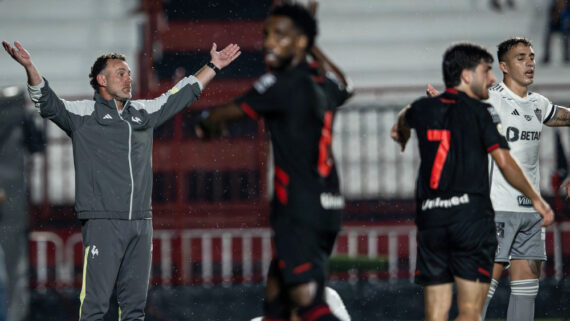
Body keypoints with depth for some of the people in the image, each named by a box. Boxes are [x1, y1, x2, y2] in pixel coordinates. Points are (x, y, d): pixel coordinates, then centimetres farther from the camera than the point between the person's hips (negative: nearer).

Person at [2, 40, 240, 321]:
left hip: (141, 223, 6)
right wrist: (29, 67, -27)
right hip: (102, 222, -6)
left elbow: (183, 94, 30)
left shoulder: (144, 113, 19)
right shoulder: (83, 114, 3)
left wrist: (213, 66, 33)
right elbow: (48, 103, -11)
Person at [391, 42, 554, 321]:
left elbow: (403, 120, 39)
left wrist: (401, 134, 64)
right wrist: (537, 200, 3)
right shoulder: (481, 112, -2)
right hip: (471, 214, -4)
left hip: (430, 217, 5)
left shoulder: (422, 108, 14)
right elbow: (504, 163, -9)